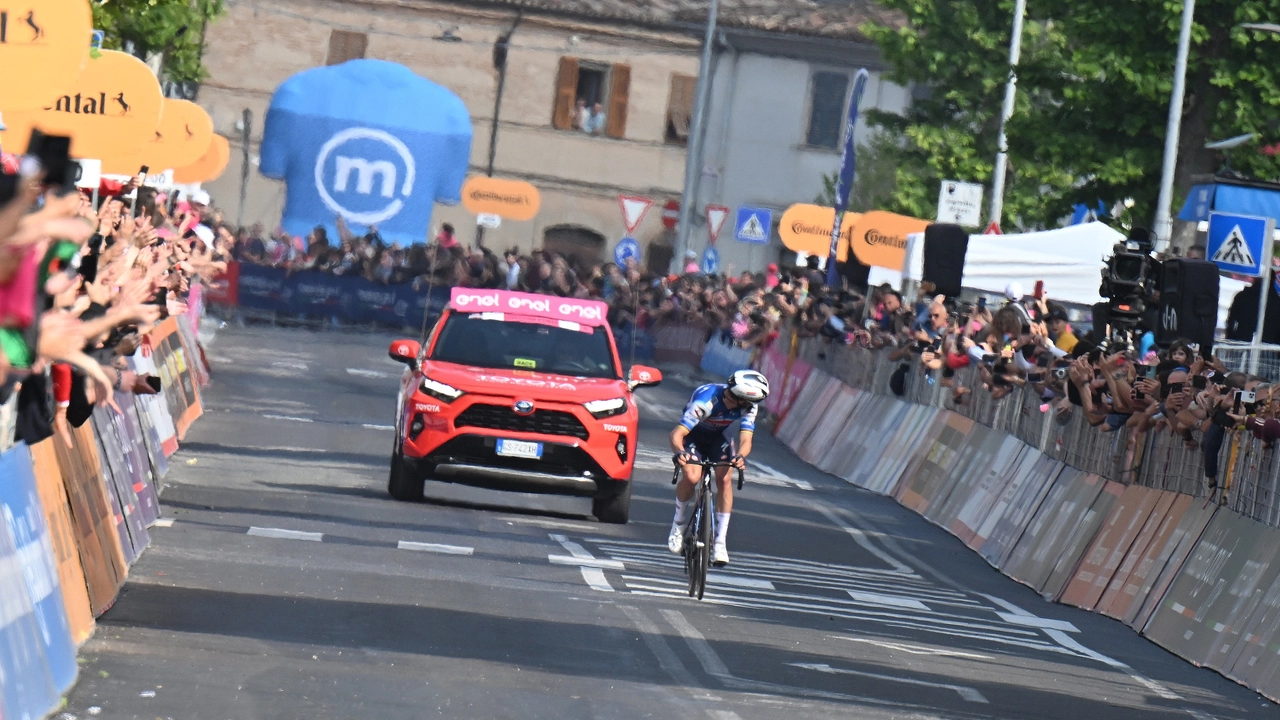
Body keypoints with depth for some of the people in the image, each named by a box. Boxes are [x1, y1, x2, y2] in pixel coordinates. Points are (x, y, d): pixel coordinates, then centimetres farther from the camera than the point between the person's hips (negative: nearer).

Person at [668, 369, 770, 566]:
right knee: (692, 477, -28)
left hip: (718, 437, 3)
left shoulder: (748, 407, -24)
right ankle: (678, 525, -1)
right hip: (694, 435, -3)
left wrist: (740, 456, -54)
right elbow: (677, 433, -42)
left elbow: (746, 439, -31)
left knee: (724, 479, -20)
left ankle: (720, 542, -14)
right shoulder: (706, 400, -38)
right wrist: (680, 452, -64)